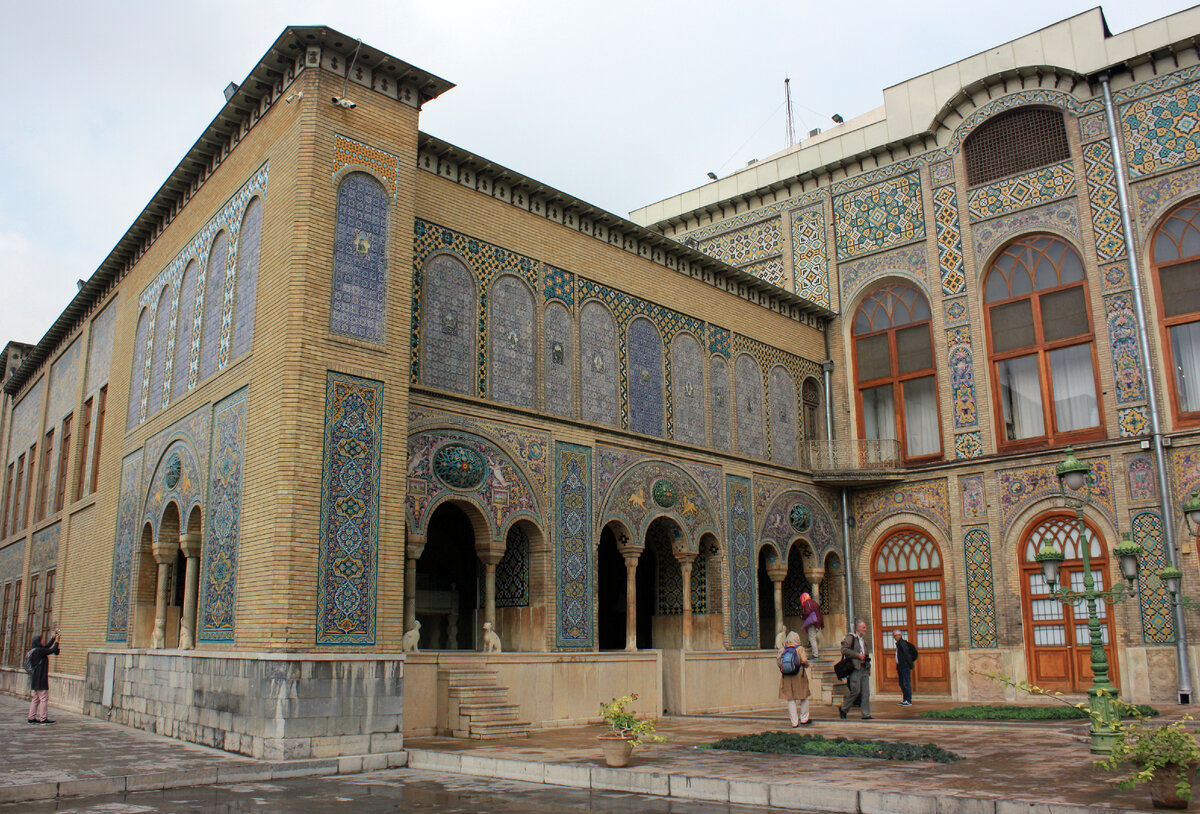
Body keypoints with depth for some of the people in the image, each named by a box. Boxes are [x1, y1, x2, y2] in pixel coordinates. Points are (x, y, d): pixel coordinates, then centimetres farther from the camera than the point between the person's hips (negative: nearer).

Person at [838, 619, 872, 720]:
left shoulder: (864, 639, 20)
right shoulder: (850, 638, -5)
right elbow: (844, 650, -17)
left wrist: (869, 668, 20)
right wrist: (858, 655, -16)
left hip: (864, 669, 8)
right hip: (855, 669, -8)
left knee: (866, 692, 3)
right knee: (855, 691, -8)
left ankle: (866, 714, 7)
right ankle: (843, 708, 10)